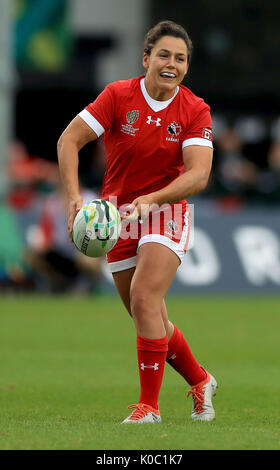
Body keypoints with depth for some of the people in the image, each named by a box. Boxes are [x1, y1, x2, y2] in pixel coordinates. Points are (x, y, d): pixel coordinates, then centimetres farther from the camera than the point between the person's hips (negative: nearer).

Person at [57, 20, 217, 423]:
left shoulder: (195, 111, -9)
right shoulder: (118, 95, -8)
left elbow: (198, 175, -19)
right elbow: (69, 140, -11)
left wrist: (152, 198, -33)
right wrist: (74, 196, -24)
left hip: (166, 212, -2)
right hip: (119, 216, 3)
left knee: (144, 300, -22)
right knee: (149, 320, 9)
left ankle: (149, 404, -15)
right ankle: (199, 381, 33)